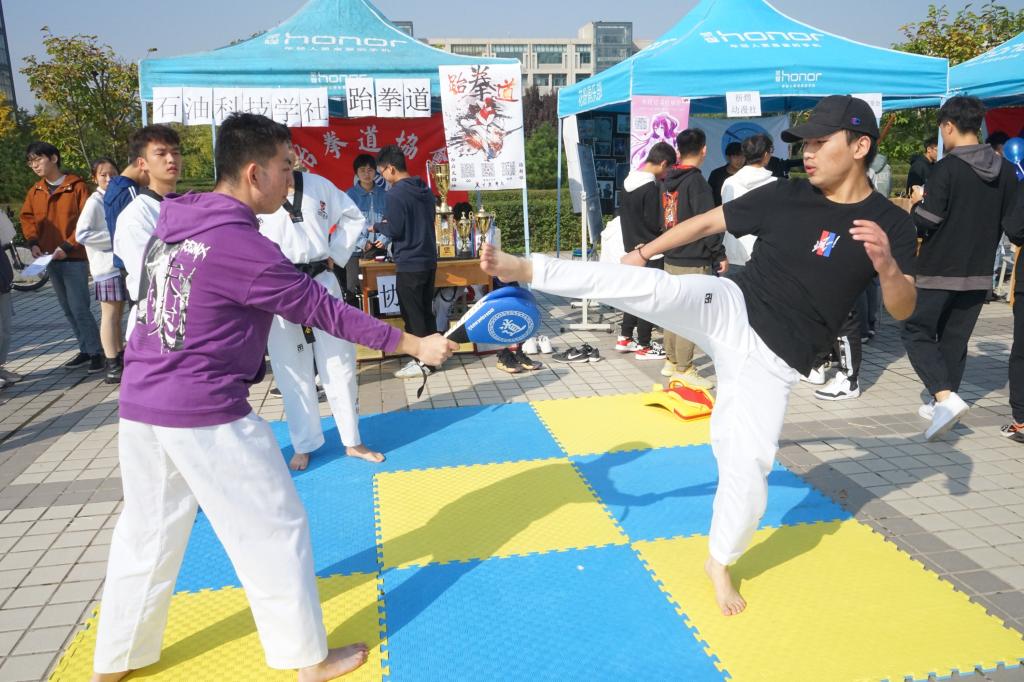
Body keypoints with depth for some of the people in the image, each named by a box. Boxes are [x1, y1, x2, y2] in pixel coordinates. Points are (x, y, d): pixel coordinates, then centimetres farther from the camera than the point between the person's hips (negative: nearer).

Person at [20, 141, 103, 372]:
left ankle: (96, 353, 0)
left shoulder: (77, 186, -6)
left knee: (79, 308, -10)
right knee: (68, 309, 11)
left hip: (74, 258, -6)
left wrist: (68, 246, -16)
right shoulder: (35, 191, 11)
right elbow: (27, 218, 17)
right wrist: (33, 242, -1)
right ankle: (86, 351, 20)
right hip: (50, 259, 7)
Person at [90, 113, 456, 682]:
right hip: (208, 416, -8)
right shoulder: (241, 244, -19)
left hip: (140, 407, 8)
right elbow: (323, 309, -15)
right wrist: (414, 344, -8)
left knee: (146, 535, 22)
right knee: (275, 531, 6)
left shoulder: (174, 223, 6)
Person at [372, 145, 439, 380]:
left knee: (412, 315, 1)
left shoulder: (396, 194, -15)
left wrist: (377, 227, 5)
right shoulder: (425, 190, 11)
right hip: (428, 260, 8)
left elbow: (394, 230, -16)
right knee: (425, 311, 15)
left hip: (409, 264, -8)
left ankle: (421, 362, 6)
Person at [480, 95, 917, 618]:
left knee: (748, 464, -3)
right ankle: (526, 269, -18)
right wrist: (645, 251, 11)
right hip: (728, 308, 1)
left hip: (770, 360, -1)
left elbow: (902, 310, -12)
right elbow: (709, 221, 8)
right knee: (650, 286, -25)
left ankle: (719, 564, 21)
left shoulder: (889, 223, -6)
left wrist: (887, 265, -33)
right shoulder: (785, 196, -1)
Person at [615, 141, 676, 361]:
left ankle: (625, 338, 25)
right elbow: (655, 224, -19)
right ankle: (644, 346, 7)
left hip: (632, 248, 9)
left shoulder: (628, 182, 7)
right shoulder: (651, 188, -20)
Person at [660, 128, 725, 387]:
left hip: (671, 257, 8)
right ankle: (683, 369, 1)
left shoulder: (667, 181, 9)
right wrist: (720, 255, -10)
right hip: (694, 261, -8)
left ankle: (671, 361, 26)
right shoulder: (696, 182, -14)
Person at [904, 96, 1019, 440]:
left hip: (939, 269, -6)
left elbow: (924, 224, -17)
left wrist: (918, 203, 2)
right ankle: (941, 404, 22)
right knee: (955, 339, 15)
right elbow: (1008, 222, 12)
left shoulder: (947, 168, -15)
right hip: (979, 271, 6)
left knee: (917, 333, 3)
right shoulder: (1005, 170, 5)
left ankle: (946, 397, -14)